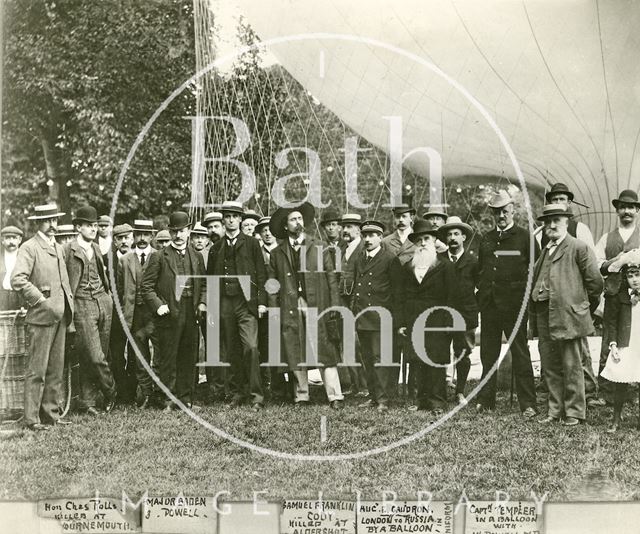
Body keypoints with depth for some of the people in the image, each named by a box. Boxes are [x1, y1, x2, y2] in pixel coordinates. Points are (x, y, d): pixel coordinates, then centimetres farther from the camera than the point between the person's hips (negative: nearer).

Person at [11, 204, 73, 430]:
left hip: (60, 317, 8)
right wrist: (40, 300, -17)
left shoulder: (58, 248, 19)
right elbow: (17, 280, -18)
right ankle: (32, 418, 1)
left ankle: (51, 413, 18)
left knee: (56, 369, 11)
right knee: (37, 370, -5)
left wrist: (69, 302, 14)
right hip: (41, 317, -8)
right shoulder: (29, 248, -7)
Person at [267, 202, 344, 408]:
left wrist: (334, 307, -2)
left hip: (316, 306, -1)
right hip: (290, 308, 1)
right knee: (295, 354, 3)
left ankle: (334, 396, -5)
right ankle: (301, 396, 13)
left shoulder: (319, 249, 9)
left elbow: (331, 280, 6)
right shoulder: (277, 253, 11)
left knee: (324, 351, -6)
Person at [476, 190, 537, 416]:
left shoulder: (524, 237, 1)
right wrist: (482, 293, 10)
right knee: (488, 353, 9)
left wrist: (527, 296, -7)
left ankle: (528, 404, 2)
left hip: (514, 304, -5)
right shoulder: (486, 239, 16)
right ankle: (485, 401, 17)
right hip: (489, 304, 5)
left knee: (520, 354, -2)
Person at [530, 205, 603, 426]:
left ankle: (574, 412, 11)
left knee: (571, 367, 1)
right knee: (550, 367, 12)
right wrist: (534, 314, 13)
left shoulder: (579, 248, -5)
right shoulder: (545, 251, 16)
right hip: (543, 315, 7)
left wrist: (585, 306, 5)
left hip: (567, 316, -7)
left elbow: (595, 281, -6)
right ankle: (555, 410, 22)